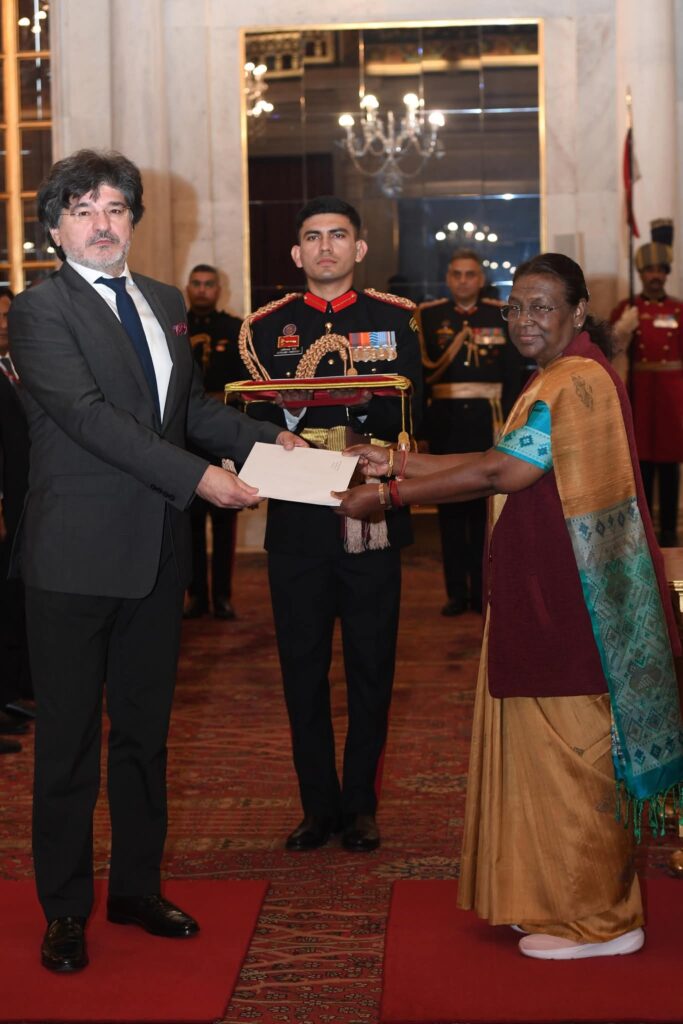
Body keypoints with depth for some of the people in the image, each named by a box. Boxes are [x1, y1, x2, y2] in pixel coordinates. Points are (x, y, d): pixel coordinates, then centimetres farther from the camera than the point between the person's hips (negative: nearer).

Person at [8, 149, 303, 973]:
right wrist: (197, 477, -24)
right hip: (75, 556, -6)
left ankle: (136, 887, 31)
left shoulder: (164, 302, 13)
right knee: (68, 740, 5)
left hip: (156, 550, 7)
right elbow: (89, 416, -20)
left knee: (144, 728, 16)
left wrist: (264, 437, 1)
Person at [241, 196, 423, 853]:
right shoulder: (267, 327, 8)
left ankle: (360, 804, 21)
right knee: (303, 668, 6)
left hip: (372, 516, 0)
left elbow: (410, 414, -4)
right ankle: (318, 806, 20)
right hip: (296, 520, 1)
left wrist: (365, 403, -22)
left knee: (371, 668, 7)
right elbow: (255, 425, 2)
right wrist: (291, 408, -18)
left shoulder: (395, 319, 6)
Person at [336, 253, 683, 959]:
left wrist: (386, 495, -15)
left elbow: (499, 474, -21)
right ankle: (561, 900, 27)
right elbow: (503, 466, 14)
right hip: (543, 596, 10)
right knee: (550, 747, 15)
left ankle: (598, 919, 13)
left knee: (571, 751, -1)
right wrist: (398, 463, 9)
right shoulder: (559, 379, 16)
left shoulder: (577, 382, -17)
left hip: (570, 603, -10)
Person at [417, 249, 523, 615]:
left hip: (488, 420, 0)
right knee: (450, 506, 4)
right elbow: (421, 369, 2)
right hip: (446, 421, 0)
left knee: (487, 506, 3)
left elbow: (513, 374, 4)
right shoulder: (428, 315, 6)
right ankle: (457, 592, 12)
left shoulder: (502, 315, 6)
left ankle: (484, 589, 12)